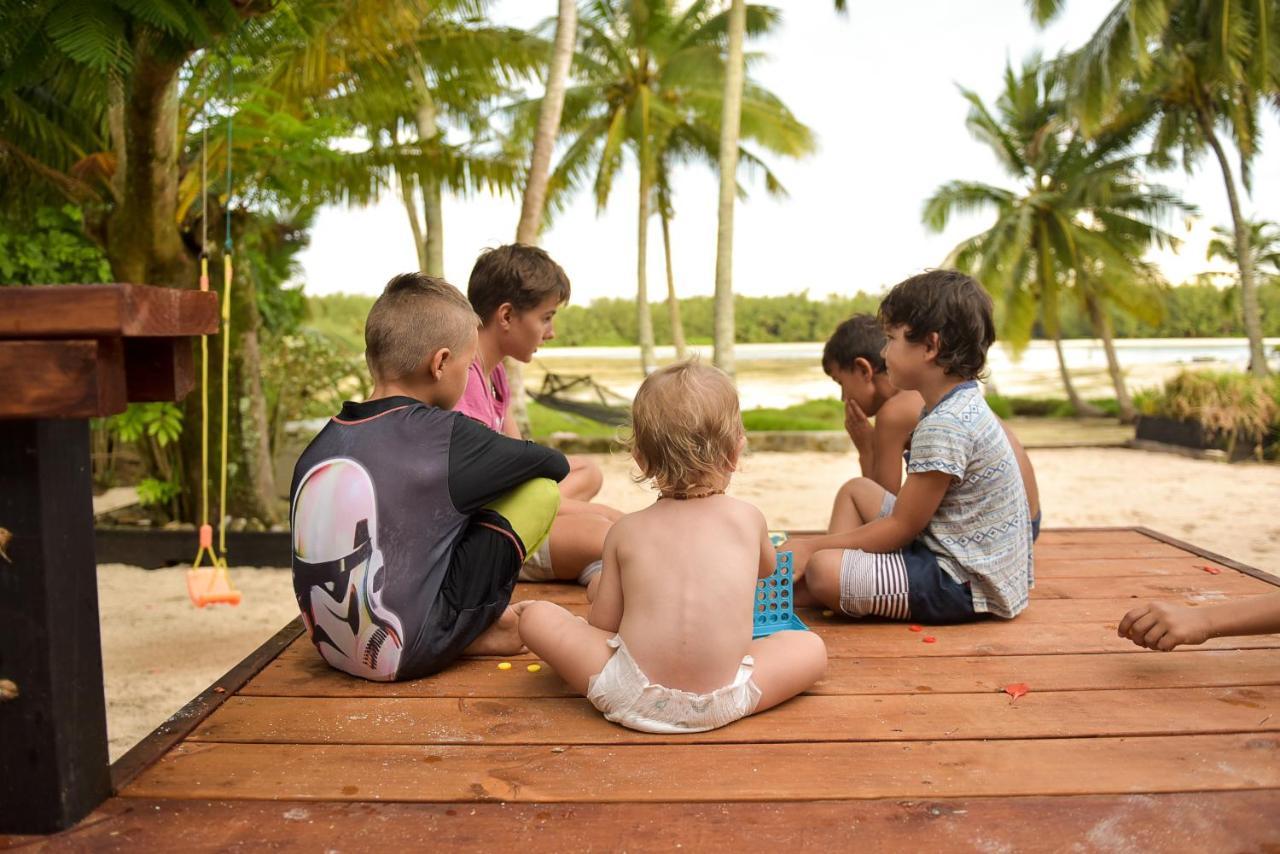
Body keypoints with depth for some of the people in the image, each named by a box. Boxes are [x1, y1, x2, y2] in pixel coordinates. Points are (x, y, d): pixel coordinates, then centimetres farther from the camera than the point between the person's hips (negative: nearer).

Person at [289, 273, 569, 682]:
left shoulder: (319, 445, 2)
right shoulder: (444, 436, -15)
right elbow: (555, 464, -1)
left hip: (331, 648, 7)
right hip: (408, 654, -7)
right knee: (541, 491, -2)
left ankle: (473, 630, 15)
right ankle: (481, 631, 10)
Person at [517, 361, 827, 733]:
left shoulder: (625, 530, 7)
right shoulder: (748, 518, 9)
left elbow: (602, 624, 9)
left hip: (630, 699, 0)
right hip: (721, 703, 1)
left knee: (535, 616, 14)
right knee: (812, 647, 21)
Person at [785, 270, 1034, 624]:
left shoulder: (944, 428, -24)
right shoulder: (963, 405, 9)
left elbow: (900, 528, -18)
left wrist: (811, 547, -10)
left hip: (966, 584, -11)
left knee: (822, 569, -28)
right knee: (859, 490, 21)